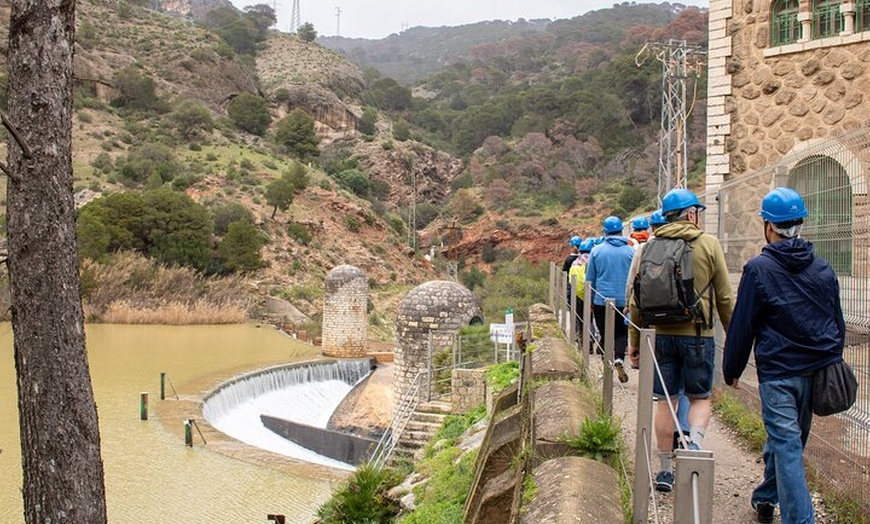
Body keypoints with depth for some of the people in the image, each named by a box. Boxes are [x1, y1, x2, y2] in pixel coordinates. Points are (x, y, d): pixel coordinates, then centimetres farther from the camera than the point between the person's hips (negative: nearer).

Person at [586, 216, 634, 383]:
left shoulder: (596, 250, 0)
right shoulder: (631, 251, 0)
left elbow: (590, 279, 4)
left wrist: (590, 301, 12)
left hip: (601, 301, 0)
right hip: (624, 301, 0)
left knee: (606, 334, 10)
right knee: (622, 332, 10)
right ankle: (619, 359, -14)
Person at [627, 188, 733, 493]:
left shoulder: (651, 247, 3)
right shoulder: (708, 245, -3)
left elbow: (637, 298, 5)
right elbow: (724, 298, 0)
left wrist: (635, 339, 13)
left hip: (660, 334, 2)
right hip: (697, 334, -2)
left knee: (665, 401, 10)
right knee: (700, 397, 13)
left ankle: (666, 470, 16)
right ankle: (694, 444, -12)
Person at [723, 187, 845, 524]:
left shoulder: (759, 269, -10)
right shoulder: (823, 269, 6)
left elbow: (742, 326, -7)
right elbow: (838, 323, 14)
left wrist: (732, 370, 3)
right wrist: (831, 364, 26)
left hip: (778, 372, -6)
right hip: (817, 370, 6)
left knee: (786, 446, -4)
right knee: (788, 439, 20)